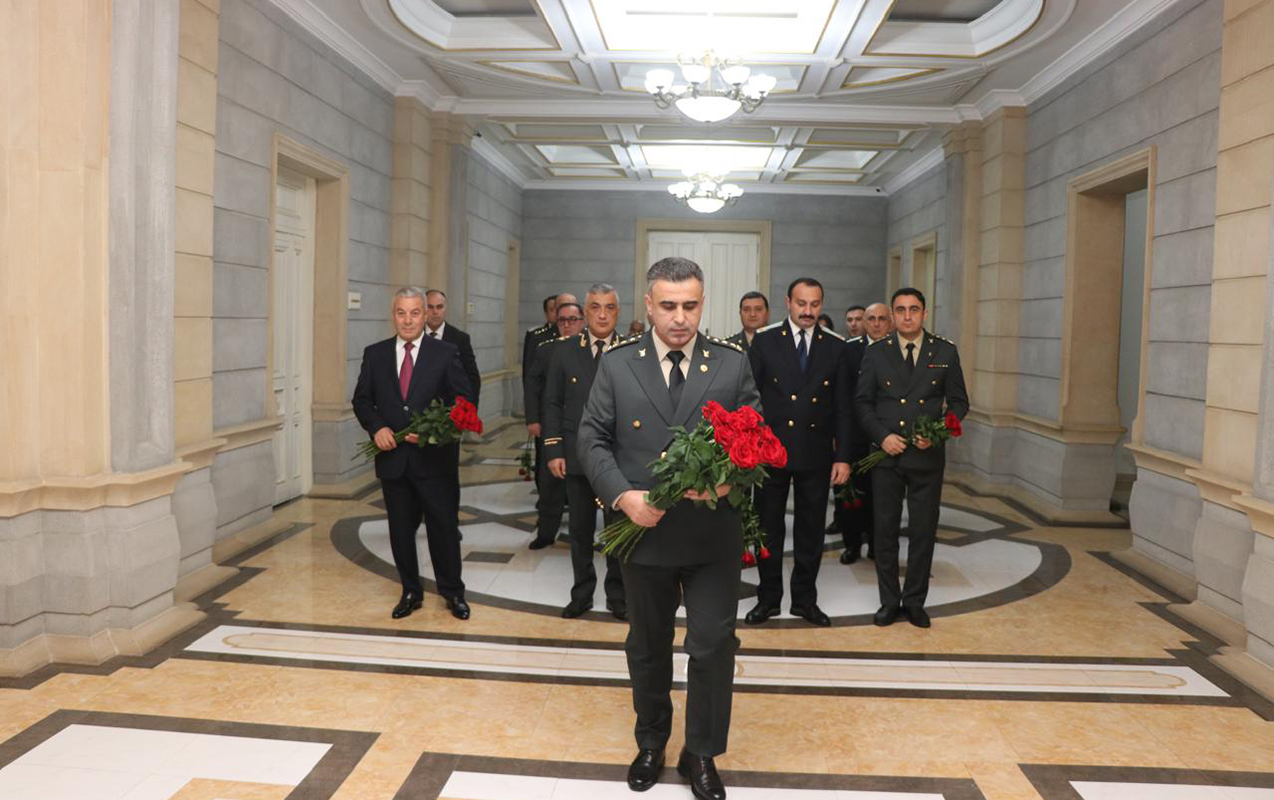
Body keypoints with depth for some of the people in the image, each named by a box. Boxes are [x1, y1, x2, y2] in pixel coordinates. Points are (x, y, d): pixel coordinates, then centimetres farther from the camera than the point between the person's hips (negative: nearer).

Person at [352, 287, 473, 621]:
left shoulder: (446, 353, -2)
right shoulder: (375, 354, 5)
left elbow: (464, 400, -4)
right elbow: (361, 400, 8)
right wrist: (376, 427, -11)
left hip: (435, 457, -2)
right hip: (393, 457, 3)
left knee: (444, 527, 6)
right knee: (401, 530, 12)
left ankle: (452, 592, 22)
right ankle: (411, 592, 28)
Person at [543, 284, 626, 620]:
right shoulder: (564, 352, 3)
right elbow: (552, 404, 3)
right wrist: (553, 450, -3)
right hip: (577, 456, 1)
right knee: (581, 529, 12)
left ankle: (617, 595, 25)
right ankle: (582, 594, 26)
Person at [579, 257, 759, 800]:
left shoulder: (733, 364, 0)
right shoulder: (616, 365, 0)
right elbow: (592, 440, -1)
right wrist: (623, 496, -15)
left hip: (713, 535, -1)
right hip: (644, 531, 1)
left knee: (714, 645, 2)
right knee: (647, 647, 17)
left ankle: (701, 754, 24)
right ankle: (650, 745, 38)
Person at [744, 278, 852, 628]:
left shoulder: (835, 346, 3)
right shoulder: (764, 341, -2)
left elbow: (843, 406, 4)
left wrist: (843, 456, -1)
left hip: (816, 452, 2)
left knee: (811, 530, 10)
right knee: (770, 527, 9)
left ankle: (805, 598, 24)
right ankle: (768, 597, 22)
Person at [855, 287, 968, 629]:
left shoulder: (945, 352, 3)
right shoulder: (875, 352, 3)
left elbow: (958, 401, 6)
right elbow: (862, 401, 4)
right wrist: (882, 436, -10)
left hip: (927, 456, 0)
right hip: (886, 454, 0)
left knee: (923, 531, 7)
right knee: (885, 530, 6)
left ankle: (914, 601, 21)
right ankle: (889, 601, 19)